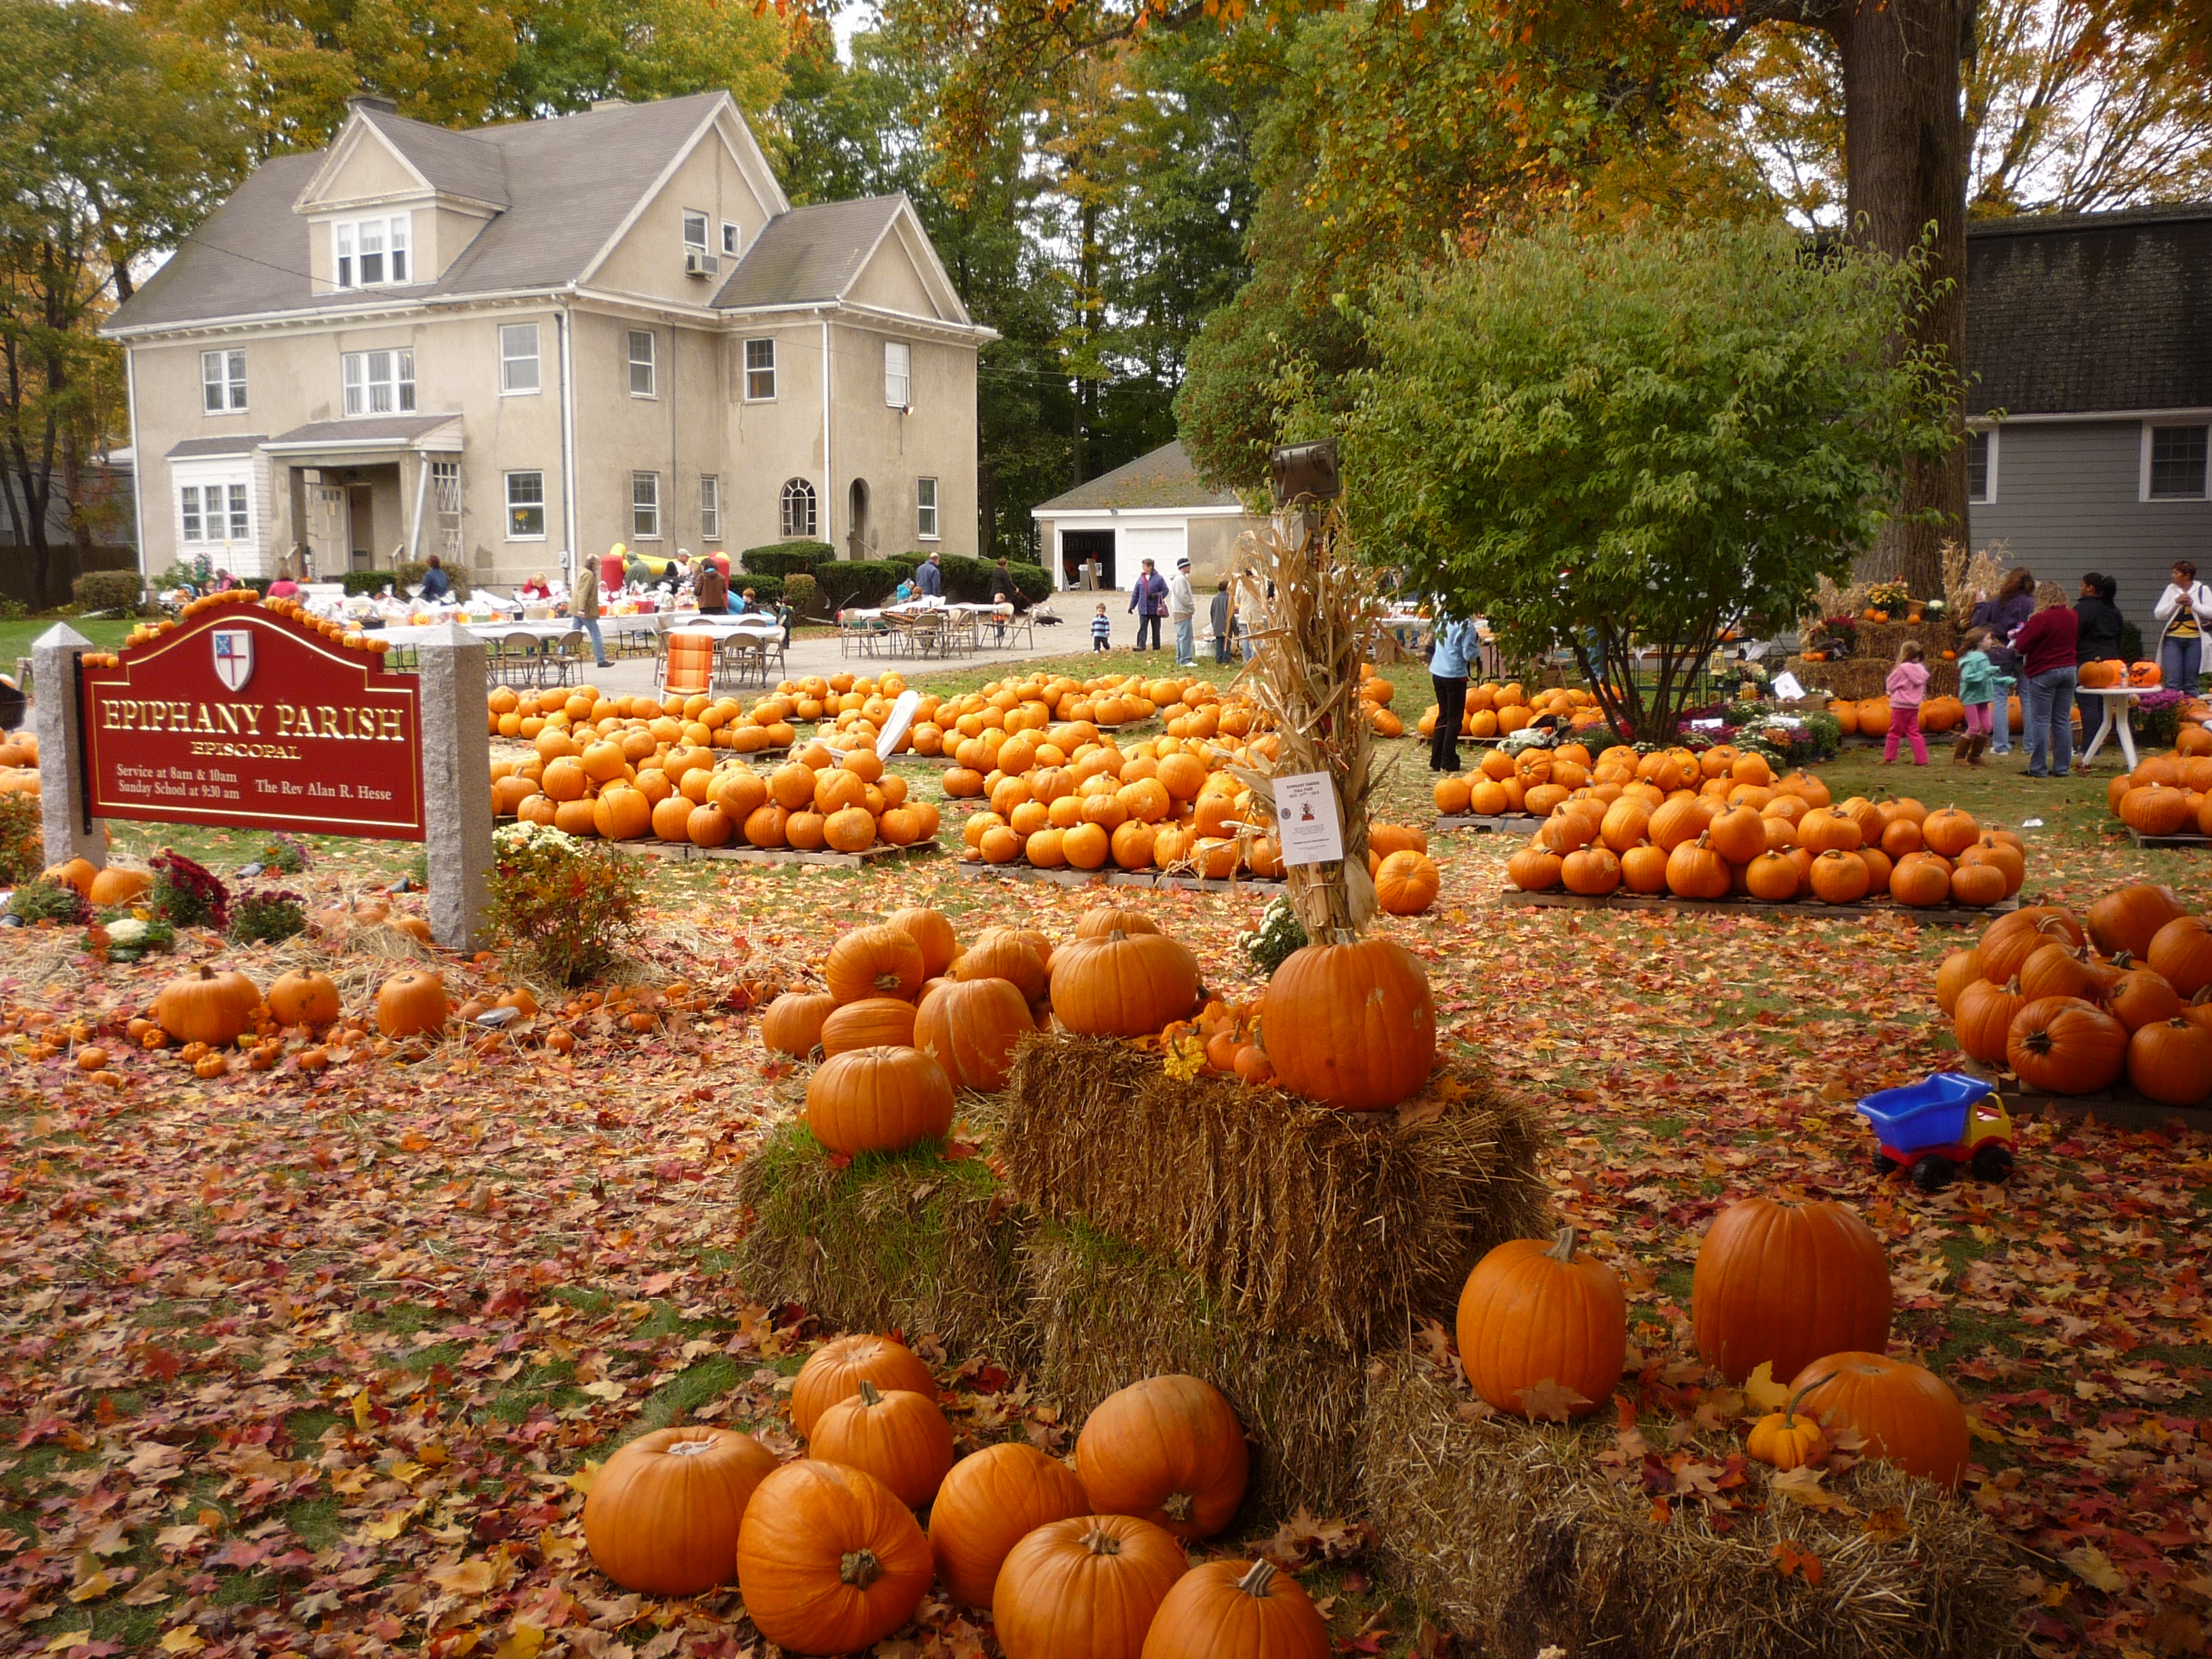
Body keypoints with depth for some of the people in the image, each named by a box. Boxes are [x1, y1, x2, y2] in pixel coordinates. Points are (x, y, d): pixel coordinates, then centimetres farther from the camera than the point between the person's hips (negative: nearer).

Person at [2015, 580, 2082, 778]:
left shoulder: (2041, 619, -17)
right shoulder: (2073, 617, 6)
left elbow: (2021, 646, -15)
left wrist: (2022, 630, 5)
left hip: (2044, 673, -7)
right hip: (2068, 670, 7)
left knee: (2040, 721, -1)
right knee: (2063, 720, 10)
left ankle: (2038, 768, 0)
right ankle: (2062, 767, 11)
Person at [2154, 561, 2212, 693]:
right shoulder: (2171, 589, 8)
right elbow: (2158, 614, 2)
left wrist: (2193, 604, -12)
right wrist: (2176, 601, -9)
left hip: (2195, 639, -1)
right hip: (2173, 639, 1)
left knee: (2191, 683, 3)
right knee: (2172, 682, -7)